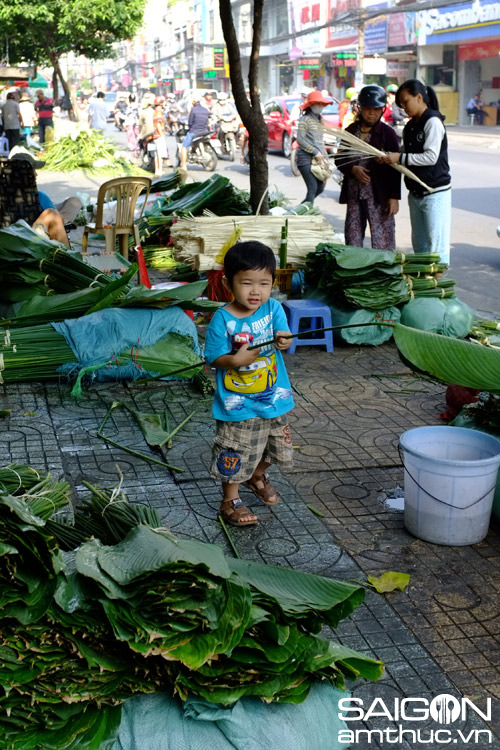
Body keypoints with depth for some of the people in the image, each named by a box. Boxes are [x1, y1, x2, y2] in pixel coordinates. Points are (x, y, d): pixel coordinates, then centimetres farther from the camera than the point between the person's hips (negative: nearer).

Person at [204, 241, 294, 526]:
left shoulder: (273, 308, -5)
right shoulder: (222, 319, -16)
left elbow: (282, 336, -13)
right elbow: (215, 358, -12)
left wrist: (283, 341, -37)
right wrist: (234, 360, -32)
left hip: (273, 396, 5)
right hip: (237, 404, -4)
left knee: (274, 445, 22)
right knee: (235, 453, 5)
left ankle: (257, 476, 52)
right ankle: (230, 500, 26)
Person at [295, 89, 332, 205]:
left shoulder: (320, 120, 19)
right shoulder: (305, 119, -5)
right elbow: (300, 139, -13)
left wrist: (324, 156, 14)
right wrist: (316, 152, -17)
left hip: (318, 159, 8)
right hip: (306, 158, -8)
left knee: (320, 187, 6)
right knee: (313, 188, -16)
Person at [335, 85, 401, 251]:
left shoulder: (387, 133, -2)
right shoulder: (351, 130, 9)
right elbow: (339, 158, 11)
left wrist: (394, 196, -8)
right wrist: (353, 169, -10)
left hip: (379, 196, -4)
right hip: (354, 194, 4)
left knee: (382, 243, -6)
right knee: (352, 238, 9)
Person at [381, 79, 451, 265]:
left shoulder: (433, 122, -12)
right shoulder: (410, 127, 14)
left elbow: (431, 157, -20)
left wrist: (400, 158, -18)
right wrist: (390, 158, 0)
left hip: (435, 192, -9)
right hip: (415, 192, 9)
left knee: (436, 243, -6)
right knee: (419, 243, 14)